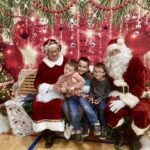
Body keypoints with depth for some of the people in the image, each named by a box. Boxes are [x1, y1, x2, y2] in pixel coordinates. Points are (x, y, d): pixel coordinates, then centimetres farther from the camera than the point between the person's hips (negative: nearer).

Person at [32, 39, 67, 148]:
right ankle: (45, 129, -5)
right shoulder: (43, 64, 7)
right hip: (46, 90, 2)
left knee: (55, 104, -31)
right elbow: (37, 82, 3)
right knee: (37, 104, -25)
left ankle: (51, 132, -11)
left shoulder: (65, 61, 4)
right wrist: (51, 87, -14)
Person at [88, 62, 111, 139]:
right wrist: (91, 96, -8)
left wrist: (100, 99, -17)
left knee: (101, 107, -33)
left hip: (103, 98, -3)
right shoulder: (92, 80, 5)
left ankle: (103, 128, -18)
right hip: (94, 98, 3)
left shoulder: (106, 81, -5)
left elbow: (107, 92, -5)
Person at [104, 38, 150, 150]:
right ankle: (121, 132, 4)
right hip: (119, 95, 3)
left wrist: (124, 101, -27)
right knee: (110, 110, -28)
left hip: (135, 96, -2)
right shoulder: (111, 65, 5)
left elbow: (139, 86, -18)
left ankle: (135, 136, 1)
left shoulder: (135, 63, -12)